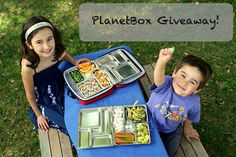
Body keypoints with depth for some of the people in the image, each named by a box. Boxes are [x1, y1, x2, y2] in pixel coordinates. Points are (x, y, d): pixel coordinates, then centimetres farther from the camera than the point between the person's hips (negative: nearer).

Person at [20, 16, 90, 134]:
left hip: (61, 87, 4)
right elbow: (30, 94, -17)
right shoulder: (28, 67, -36)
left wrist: (74, 61, -12)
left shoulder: (57, 51, -25)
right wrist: (39, 115, -3)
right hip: (44, 99, -4)